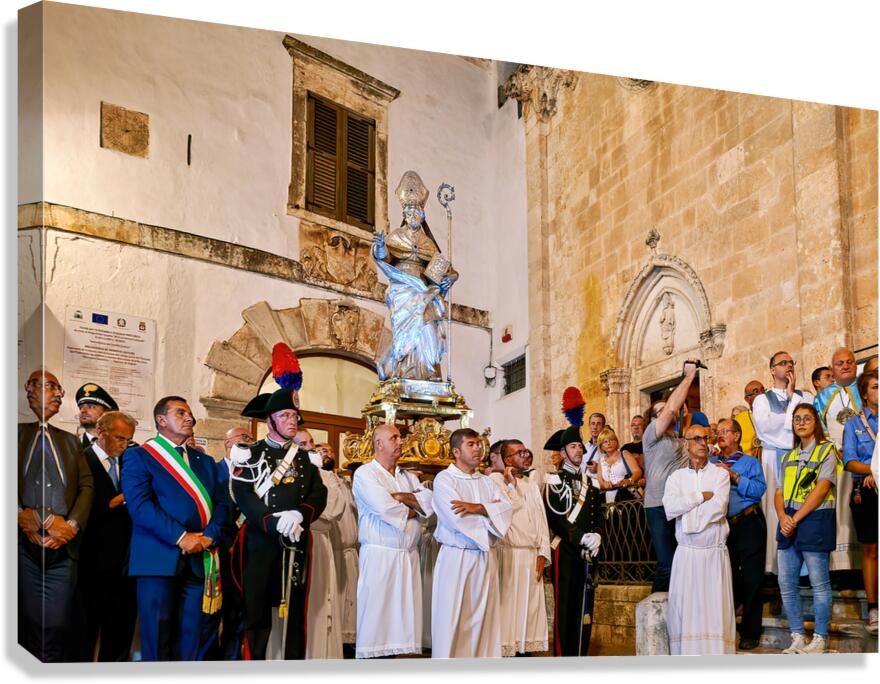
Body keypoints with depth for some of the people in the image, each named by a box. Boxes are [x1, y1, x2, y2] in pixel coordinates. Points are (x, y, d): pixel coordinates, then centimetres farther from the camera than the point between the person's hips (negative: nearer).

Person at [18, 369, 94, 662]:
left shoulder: (71, 441, 22)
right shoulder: (17, 433, 9)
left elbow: (87, 485, 11)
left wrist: (72, 525, -5)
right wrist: (22, 517, -16)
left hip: (63, 548, 3)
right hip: (24, 546, -3)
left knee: (57, 626, -5)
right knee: (29, 624, -4)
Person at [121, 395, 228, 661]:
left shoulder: (205, 461, 21)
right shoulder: (138, 456, 3)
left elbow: (221, 503, 12)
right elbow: (139, 504, -10)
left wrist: (209, 536, -8)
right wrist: (180, 537, -17)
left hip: (200, 560, 5)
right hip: (159, 558, -5)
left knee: (194, 640, 4)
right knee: (158, 638, -2)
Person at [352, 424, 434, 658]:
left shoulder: (409, 477, 19)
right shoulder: (365, 474, -2)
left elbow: (429, 502, 3)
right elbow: (384, 507, -16)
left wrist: (399, 497, -9)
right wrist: (413, 509, 0)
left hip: (409, 556, 6)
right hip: (379, 556, -6)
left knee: (404, 616, 4)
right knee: (375, 616, -5)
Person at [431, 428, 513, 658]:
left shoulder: (487, 482, 15)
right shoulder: (444, 479, -4)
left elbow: (507, 510, 0)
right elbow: (458, 518, -17)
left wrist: (477, 507, -15)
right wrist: (491, 510, -5)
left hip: (485, 558, 6)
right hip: (455, 557, -5)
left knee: (483, 617, 7)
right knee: (451, 620, -3)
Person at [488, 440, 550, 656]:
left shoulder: (532, 486, 19)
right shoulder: (496, 480, -1)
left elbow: (541, 521, 14)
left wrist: (542, 554, 5)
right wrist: (511, 484, -8)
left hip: (532, 556, 6)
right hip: (508, 555, -6)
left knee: (529, 608, 5)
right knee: (507, 606, -7)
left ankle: (526, 647, 10)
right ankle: (504, 651, -4)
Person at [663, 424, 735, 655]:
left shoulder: (720, 474, 5)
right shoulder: (676, 477, 9)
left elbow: (718, 508, -12)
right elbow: (670, 508, -9)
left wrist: (686, 513, -6)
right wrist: (702, 496, -9)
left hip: (715, 552, -1)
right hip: (686, 553, 1)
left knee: (715, 608, -3)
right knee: (684, 607, -1)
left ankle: (717, 651, 0)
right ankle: (685, 652, 3)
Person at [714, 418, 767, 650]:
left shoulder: (749, 462, 4)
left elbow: (759, 489, -12)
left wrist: (734, 477, -17)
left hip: (749, 524, -4)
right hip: (723, 526, 4)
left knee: (751, 580, -1)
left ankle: (750, 633, 7)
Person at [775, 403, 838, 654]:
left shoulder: (827, 450, 0)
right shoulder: (789, 457, 19)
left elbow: (821, 489, -10)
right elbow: (780, 492, 13)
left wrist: (796, 518, -14)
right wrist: (782, 516, -7)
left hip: (815, 520, -6)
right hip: (788, 523, 6)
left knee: (819, 584, -2)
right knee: (786, 584, 4)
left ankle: (820, 638, 6)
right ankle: (798, 637, 12)